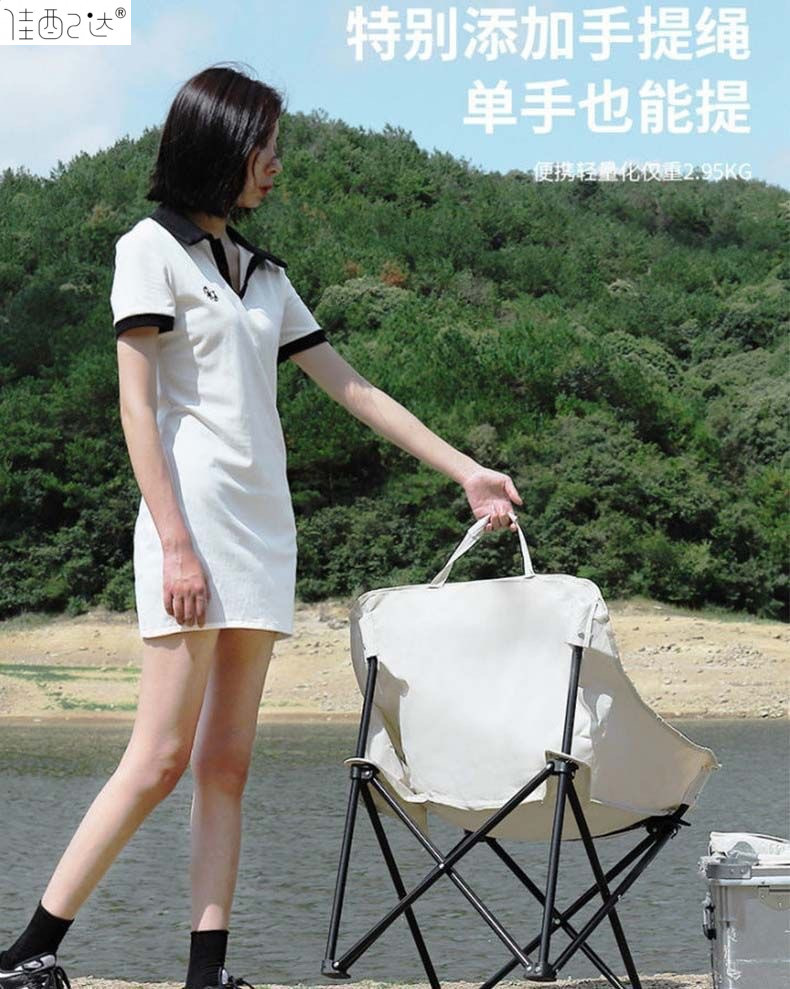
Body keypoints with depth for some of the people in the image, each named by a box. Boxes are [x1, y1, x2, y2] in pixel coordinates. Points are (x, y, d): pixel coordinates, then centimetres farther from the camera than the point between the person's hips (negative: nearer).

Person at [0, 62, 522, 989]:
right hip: (195, 518, -7)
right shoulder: (152, 247, -1)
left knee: (226, 764, 3)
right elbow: (137, 406, -9)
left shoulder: (260, 272, 19)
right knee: (162, 755, -11)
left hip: (264, 526, 7)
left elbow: (354, 389, 20)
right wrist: (175, 544, -17)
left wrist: (466, 472, 18)